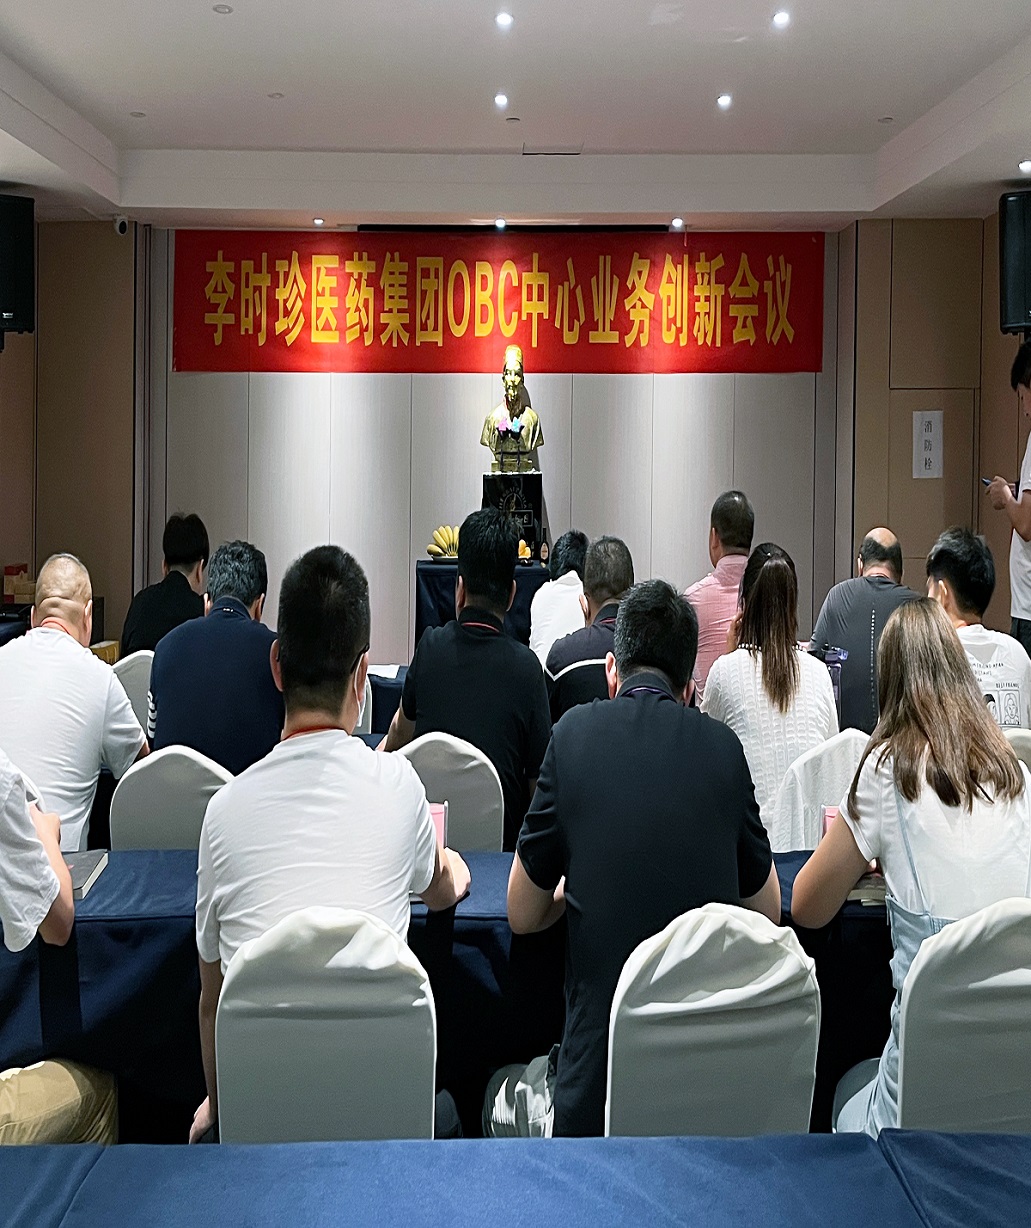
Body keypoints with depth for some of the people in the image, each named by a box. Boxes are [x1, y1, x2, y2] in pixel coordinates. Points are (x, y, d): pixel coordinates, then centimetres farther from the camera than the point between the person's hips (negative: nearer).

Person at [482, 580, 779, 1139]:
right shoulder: (723, 745, -1)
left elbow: (522, 916, 3)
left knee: (500, 1092, 27)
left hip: (599, 1079, -3)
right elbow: (768, 913, 13)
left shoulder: (576, 731, -7)